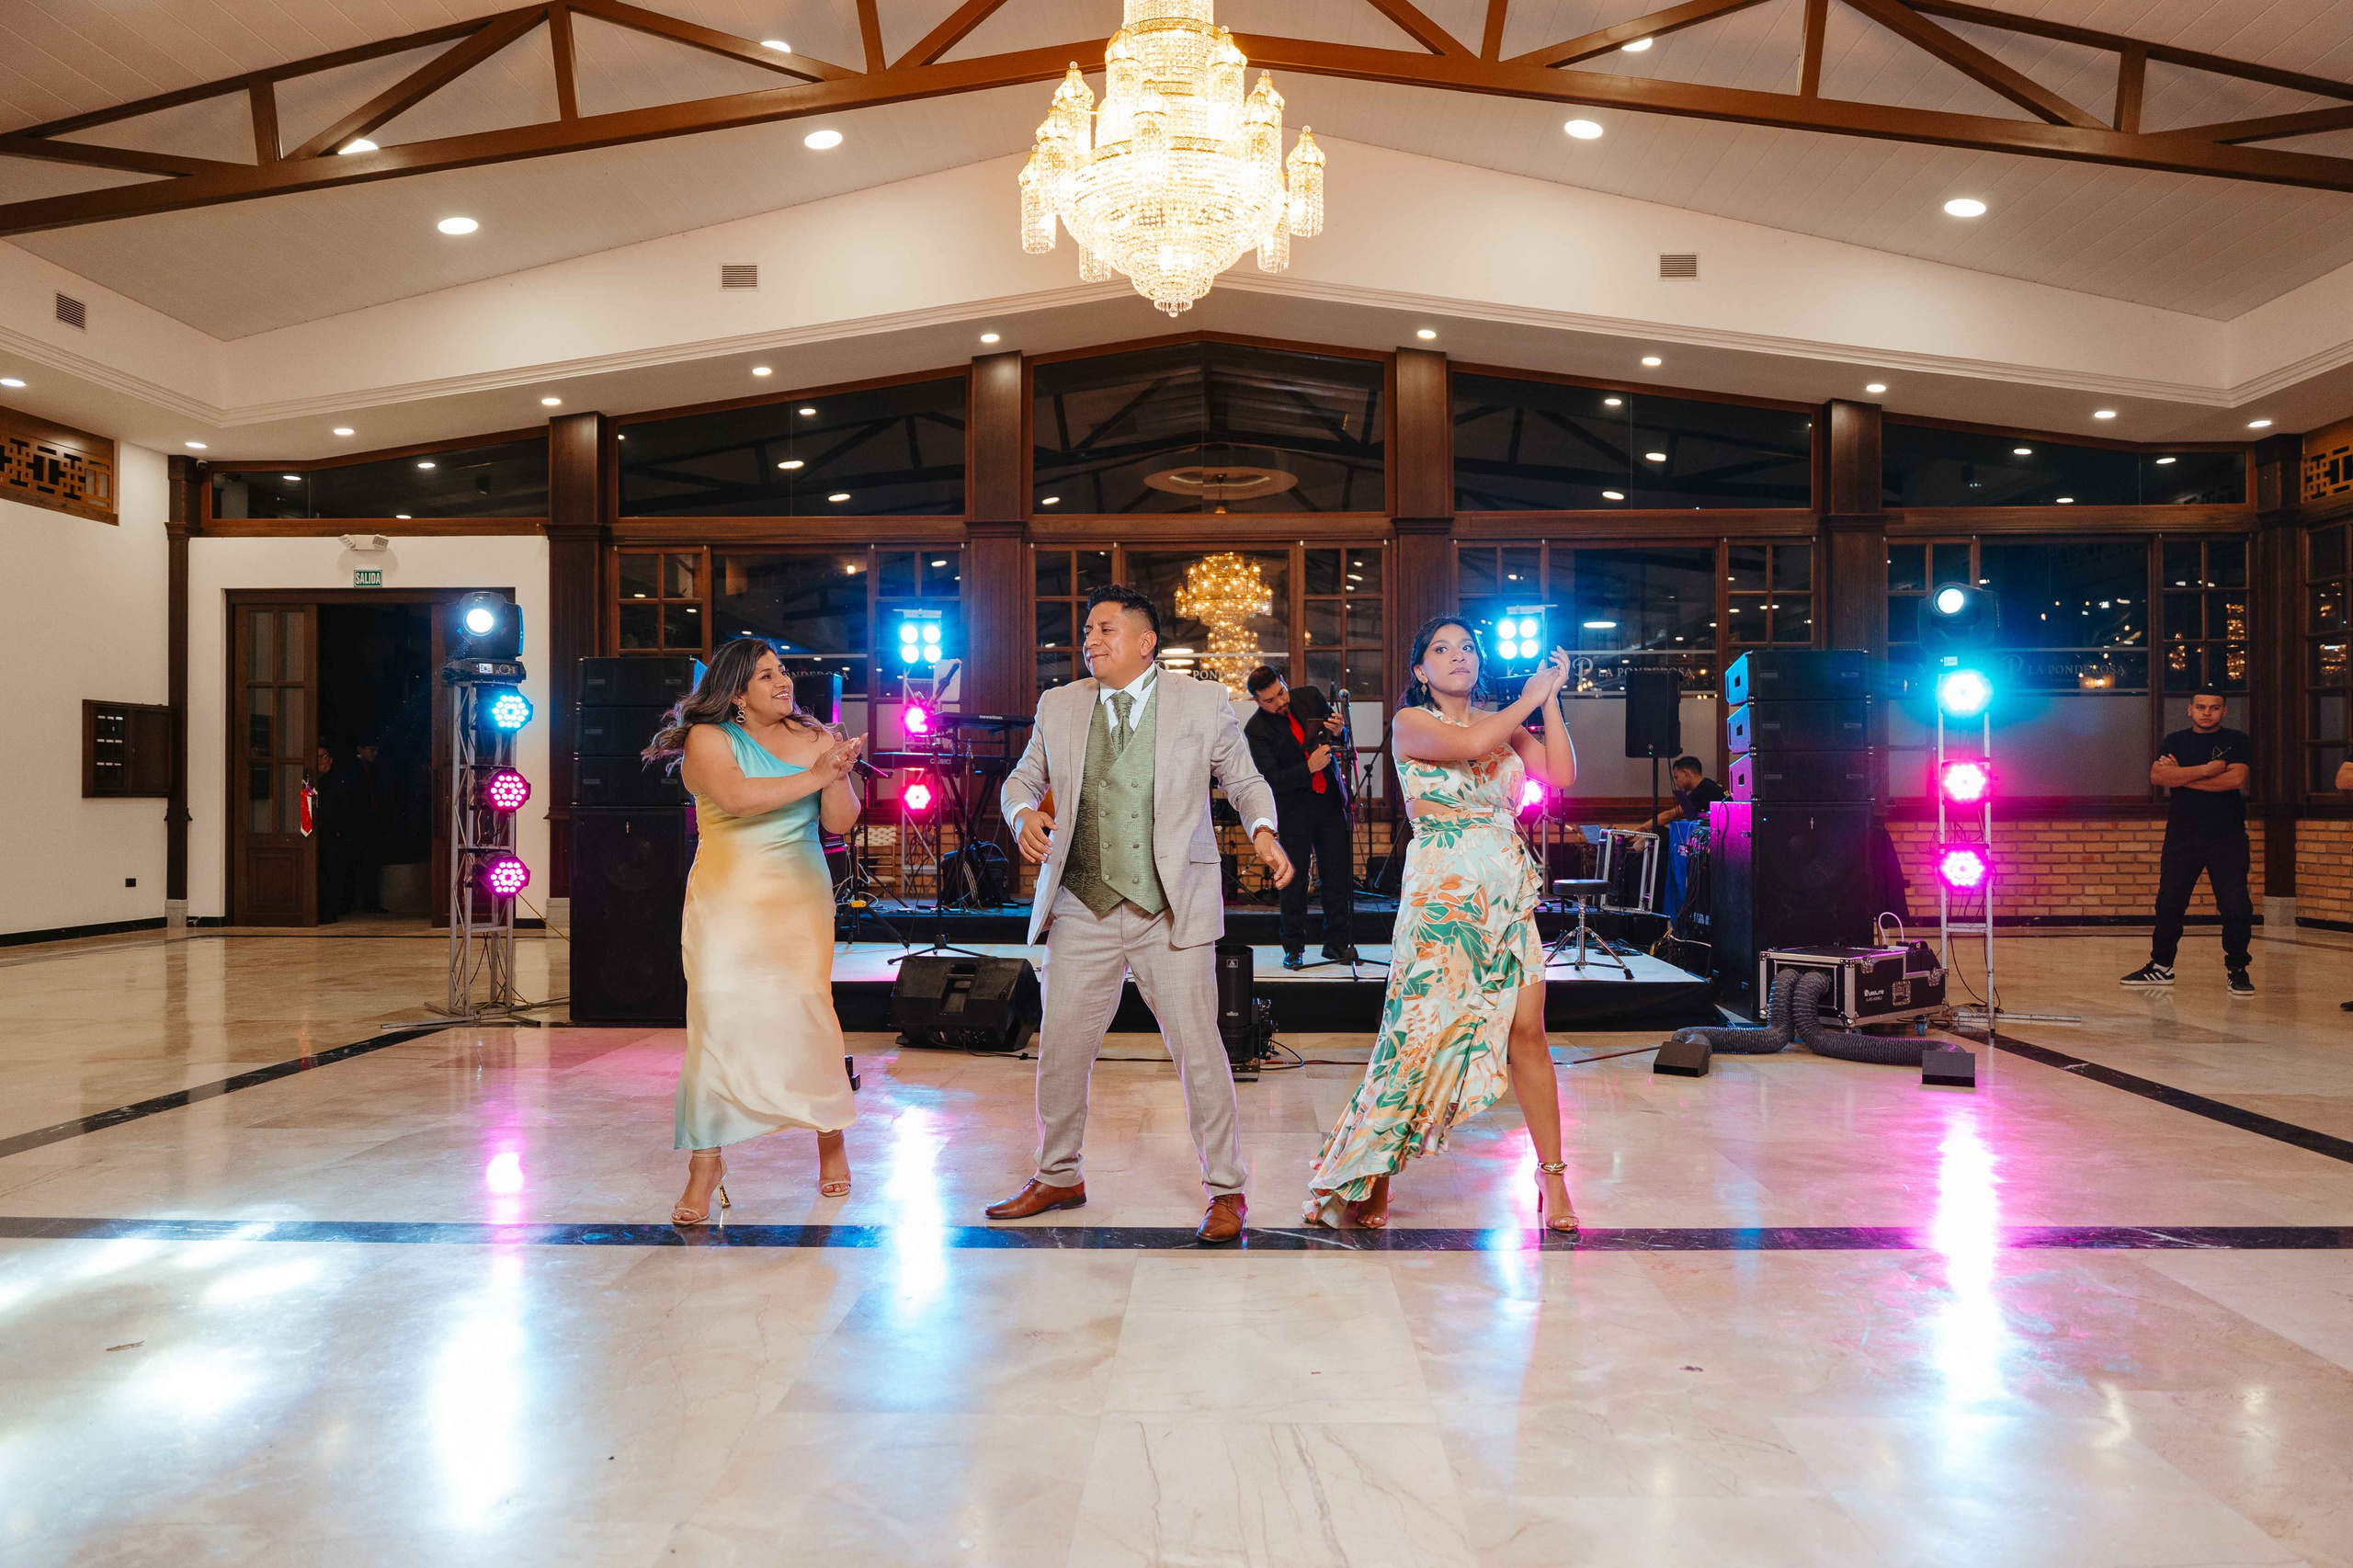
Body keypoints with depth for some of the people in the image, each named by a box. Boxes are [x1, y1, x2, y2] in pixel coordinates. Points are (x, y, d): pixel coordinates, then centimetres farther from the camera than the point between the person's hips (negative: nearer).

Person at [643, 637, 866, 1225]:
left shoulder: (814, 737, 8)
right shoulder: (709, 739, -1)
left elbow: (840, 823, 2)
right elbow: (736, 797, -20)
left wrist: (838, 775, -16)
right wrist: (813, 775, -18)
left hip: (800, 902, 2)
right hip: (727, 904, -2)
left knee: (806, 1015, -2)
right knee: (717, 1022, -7)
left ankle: (831, 1139, 20)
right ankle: (705, 1164, 4)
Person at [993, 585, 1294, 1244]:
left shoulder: (1202, 701, 3)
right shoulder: (1059, 706, 10)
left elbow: (1244, 779, 10)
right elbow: (1023, 777, 20)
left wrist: (1264, 831, -11)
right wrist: (1024, 813, -4)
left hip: (1172, 908, -3)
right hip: (1081, 910, 3)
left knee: (1197, 1047, -2)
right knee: (1060, 1047, 8)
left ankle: (1226, 1190, 14)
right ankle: (1058, 1177, 29)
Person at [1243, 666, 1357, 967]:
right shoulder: (1256, 729, -11)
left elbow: (1336, 727, 16)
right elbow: (1271, 779, -16)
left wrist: (1339, 731, -9)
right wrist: (1308, 768, -28)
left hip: (1330, 800, 4)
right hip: (1294, 810, -4)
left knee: (1339, 874, 4)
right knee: (1295, 882, 0)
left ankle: (1336, 942, 15)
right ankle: (1293, 948, 13)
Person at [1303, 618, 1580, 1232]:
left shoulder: (1504, 724, 15)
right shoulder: (1410, 722, 0)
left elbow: (1562, 774, 2)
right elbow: (1469, 744, -20)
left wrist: (1551, 699, -1)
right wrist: (1530, 700, -5)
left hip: (1510, 892, 4)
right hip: (1443, 890, -4)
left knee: (1527, 1030, 1)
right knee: (1424, 1029, -5)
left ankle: (1552, 1177, 11)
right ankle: (1370, 1177, 8)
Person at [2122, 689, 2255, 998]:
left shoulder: (2238, 741, 4)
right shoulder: (2175, 741, 9)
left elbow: (2236, 778, -13)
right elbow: (2157, 775, -8)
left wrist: (2182, 776, -9)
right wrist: (2207, 769, -15)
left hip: (2227, 836, -2)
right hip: (2181, 835, 2)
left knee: (2236, 906, -6)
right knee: (2168, 904, 5)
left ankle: (2236, 969, 8)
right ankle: (2161, 966, 16)